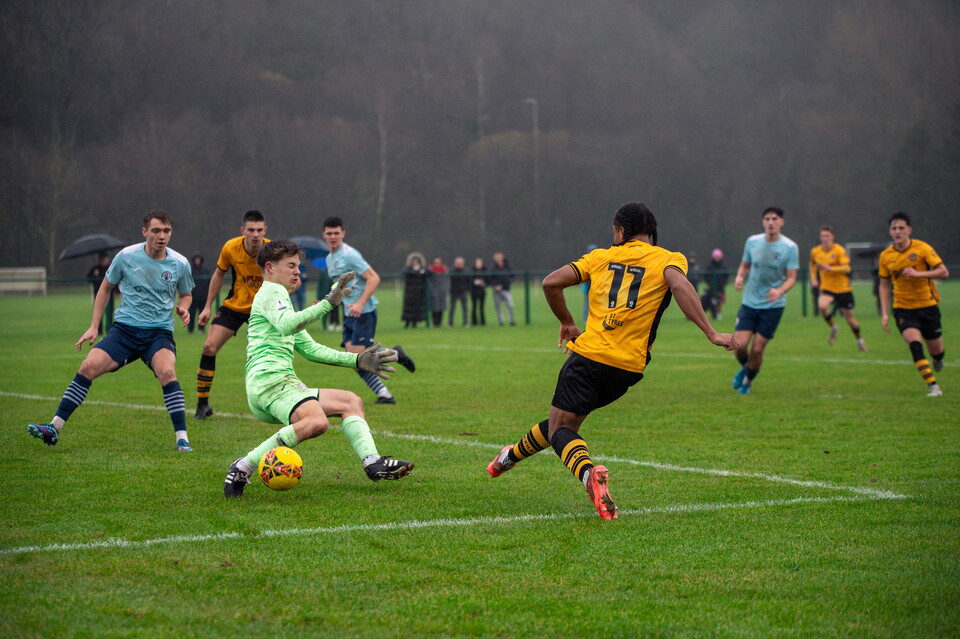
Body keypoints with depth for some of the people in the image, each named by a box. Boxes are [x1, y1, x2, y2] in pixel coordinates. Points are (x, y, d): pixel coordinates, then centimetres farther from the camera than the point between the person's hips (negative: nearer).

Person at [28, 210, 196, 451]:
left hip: (159, 332, -1)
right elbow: (106, 288, 13)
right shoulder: (126, 256, -2)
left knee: (167, 372, -30)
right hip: (124, 329, 1)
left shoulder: (180, 264, -2)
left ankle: (182, 437, -22)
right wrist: (94, 326, 9)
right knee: (89, 366, -16)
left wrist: (183, 308, -6)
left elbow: (185, 295, 17)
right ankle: (54, 428, -9)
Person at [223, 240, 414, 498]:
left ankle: (373, 462, -8)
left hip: (284, 384, 11)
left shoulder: (278, 296, 31)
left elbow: (310, 349, 32)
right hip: (269, 381, -11)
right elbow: (287, 325, -23)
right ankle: (244, 467, -27)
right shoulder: (271, 292, 0)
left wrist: (356, 360, 26)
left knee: (351, 402, 12)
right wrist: (327, 303, -29)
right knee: (316, 422, -34)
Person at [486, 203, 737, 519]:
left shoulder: (601, 257, 12)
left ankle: (588, 472, -28)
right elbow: (679, 285, -16)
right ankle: (514, 454, 32)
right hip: (627, 366, 1)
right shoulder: (667, 259, 6)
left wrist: (567, 322, 23)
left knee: (561, 427, 1)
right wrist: (711, 333, -21)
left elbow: (551, 283, 7)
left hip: (588, 354, -1)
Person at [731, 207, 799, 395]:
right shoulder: (752, 242, 0)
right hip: (750, 302, 2)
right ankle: (744, 368, 27)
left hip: (773, 305, -2)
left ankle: (748, 381, 24)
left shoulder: (790, 247, -9)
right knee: (740, 345, -9)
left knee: (757, 349, -4)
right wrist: (739, 277, -9)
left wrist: (779, 291, -29)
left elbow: (791, 278, -9)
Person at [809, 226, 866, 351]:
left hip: (843, 288, -2)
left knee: (849, 317, 5)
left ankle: (859, 339, 32)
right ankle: (833, 327, -3)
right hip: (827, 288, 2)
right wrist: (813, 279, 9)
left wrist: (830, 268, -32)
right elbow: (813, 264, 23)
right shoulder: (815, 251, 2)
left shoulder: (840, 250, -12)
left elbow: (847, 268, -21)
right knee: (822, 305, -30)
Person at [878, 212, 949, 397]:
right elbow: (884, 285, 9)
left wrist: (918, 273, -26)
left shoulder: (922, 248, -11)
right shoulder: (886, 256, -2)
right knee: (914, 343, -24)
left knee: (936, 351, 8)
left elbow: (944, 272, -12)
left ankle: (937, 360, 47)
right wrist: (885, 314, 2)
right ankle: (932, 386, -22)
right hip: (903, 308, 1)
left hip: (927, 305, -1)